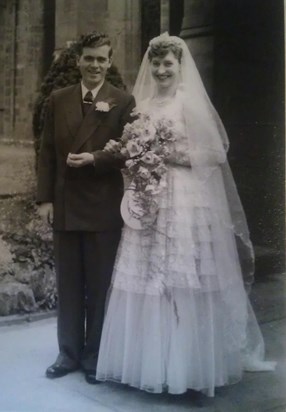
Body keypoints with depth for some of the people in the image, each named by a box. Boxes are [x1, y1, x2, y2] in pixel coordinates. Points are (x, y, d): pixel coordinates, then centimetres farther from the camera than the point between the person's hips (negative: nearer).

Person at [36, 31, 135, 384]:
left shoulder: (123, 102, 0)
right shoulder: (58, 100, 9)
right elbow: (47, 152, 8)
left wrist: (93, 159, -19)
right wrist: (45, 198, 1)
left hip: (103, 208, -3)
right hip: (64, 206, 3)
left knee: (100, 286, 7)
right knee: (68, 285, 12)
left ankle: (95, 356, 21)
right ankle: (69, 353, 25)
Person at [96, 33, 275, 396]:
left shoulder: (193, 103, -2)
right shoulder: (143, 105, 14)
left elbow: (215, 153, -7)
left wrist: (172, 154, -14)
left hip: (188, 202, -5)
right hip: (148, 201, 5)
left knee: (185, 281, -3)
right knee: (148, 278, 5)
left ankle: (188, 364, 10)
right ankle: (151, 359, 18)